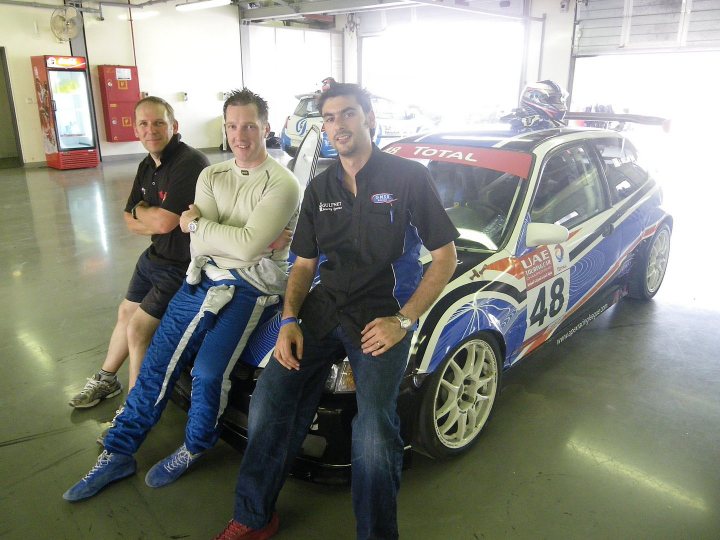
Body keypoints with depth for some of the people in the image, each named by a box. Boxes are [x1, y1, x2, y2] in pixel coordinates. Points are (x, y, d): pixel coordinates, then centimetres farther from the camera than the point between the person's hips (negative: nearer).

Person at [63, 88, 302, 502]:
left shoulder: (282, 184, -9)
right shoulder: (212, 176, 10)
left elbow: (248, 248, -22)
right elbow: (199, 248, -3)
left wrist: (196, 224, -10)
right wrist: (252, 242, -15)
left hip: (252, 288, -6)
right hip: (205, 279, 6)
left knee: (208, 372, -17)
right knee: (157, 363, 5)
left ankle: (194, 449, 14)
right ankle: (118, 453, 21)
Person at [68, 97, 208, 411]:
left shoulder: (190, 163, -23)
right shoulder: (147, 166, 6)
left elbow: (163, 222, -27)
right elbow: (130, 222, 8)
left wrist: (140, 211, -5)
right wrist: (155, 221, -12)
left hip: (183, 266, -9)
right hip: (156, 256, 9)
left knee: (137, 331, -7)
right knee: (126, 313, 21)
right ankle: (106, 380, 45)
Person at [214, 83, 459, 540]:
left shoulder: (409, 177, -2)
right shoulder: (320, 189, 14)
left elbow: (446, 257, -3)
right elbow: (304, 264, 16)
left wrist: (403, 320, -13)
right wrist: (289, 321, -3)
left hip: (385, 313, -4)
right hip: (325, 305, 5)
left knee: (374, 429, -25)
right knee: (270, 398, -12)